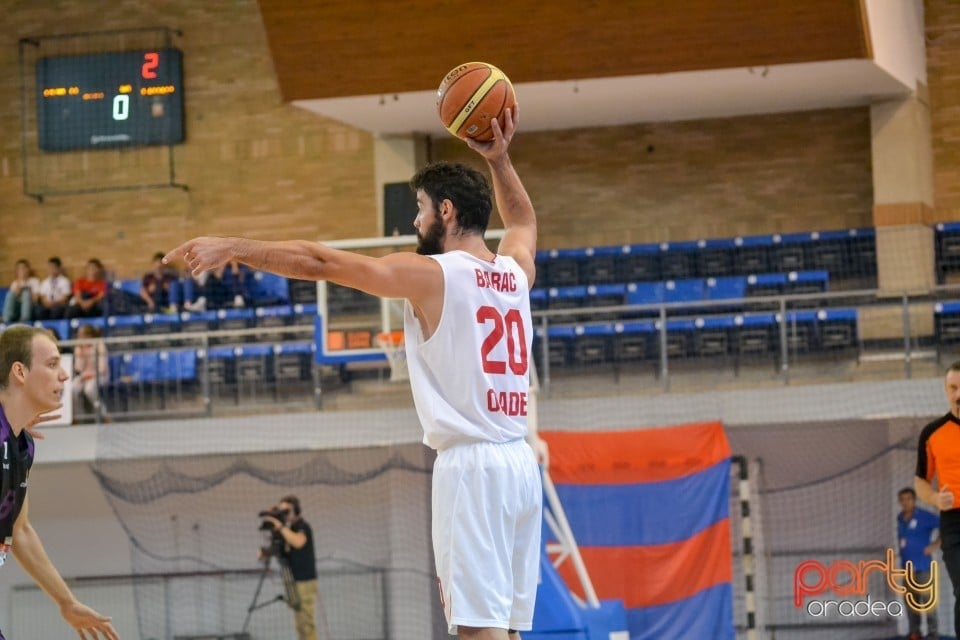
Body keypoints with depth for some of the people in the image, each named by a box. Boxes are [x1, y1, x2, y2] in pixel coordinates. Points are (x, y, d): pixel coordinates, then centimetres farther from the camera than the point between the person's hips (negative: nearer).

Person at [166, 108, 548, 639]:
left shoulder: (430, 274, -6)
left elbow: (319, 262, -8)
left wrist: (234, 248, -6)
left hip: (471, 464, -8)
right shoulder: (516, 270, 13)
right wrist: (499, 158, 35)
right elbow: (523, 220, 38)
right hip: (519, 461, 8)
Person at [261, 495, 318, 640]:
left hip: (305, 582, -8)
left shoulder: (303, 527, -13)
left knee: (307, 623, -9)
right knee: (300, 624, 11)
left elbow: (298, 542, -35)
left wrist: (281, 527, -32)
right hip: (294, 582, 8)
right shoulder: (287, 529, 10)